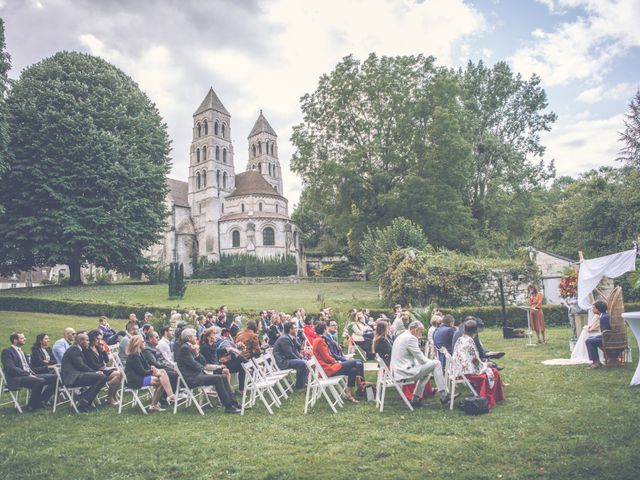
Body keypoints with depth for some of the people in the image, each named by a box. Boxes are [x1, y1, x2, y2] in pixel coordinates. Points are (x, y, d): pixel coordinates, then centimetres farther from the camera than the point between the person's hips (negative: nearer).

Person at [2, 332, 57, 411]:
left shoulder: (21, 351, 25)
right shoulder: (7, 351, -2)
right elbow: (11, 368, -16)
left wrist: (32, 373, 1)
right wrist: (27, 373, -20)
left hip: (29, 375, 8)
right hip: (16, 379, -8)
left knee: (54, 377, -9)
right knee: (40, 381, -34)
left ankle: (41, 400, -3)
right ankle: (31, 405, -15)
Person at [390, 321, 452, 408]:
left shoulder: (400, 337, 17)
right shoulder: (411, 338, -14)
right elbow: (420, 357, -11)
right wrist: (431, 362, 7)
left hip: (396, 371, 10)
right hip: (404, 373, -10)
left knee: (426, 372, 29)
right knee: (436, 363, -5)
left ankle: (416, 399, 24)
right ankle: (443, 396, -2)